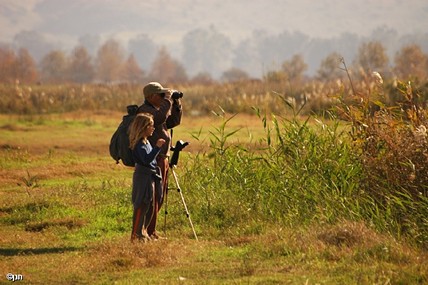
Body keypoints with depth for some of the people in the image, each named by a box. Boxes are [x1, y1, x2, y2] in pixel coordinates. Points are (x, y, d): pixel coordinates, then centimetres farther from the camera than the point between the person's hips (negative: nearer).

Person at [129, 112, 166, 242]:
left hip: (151, 177, 10)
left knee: (150, 207, 14)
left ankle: (143, 232, 24)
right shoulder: (139, 144, -17)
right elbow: (147, 159, -30)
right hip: (143, 177, -10)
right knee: (141, 206, -8)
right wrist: (157, 147, -33)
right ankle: (136, 235, -5)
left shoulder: (146, 142, 14)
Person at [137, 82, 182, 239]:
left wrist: (176, 104, 8)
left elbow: (173, 121, 19)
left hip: (162, 159, 10)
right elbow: (160, 117, -31)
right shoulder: (144, 110, -13)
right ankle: (150, 232, -6)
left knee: (160, 196, 16)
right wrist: (167, 101, -20)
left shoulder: (155, 108, 17)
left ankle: (147, 228, 25)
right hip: (153, 160, -10)